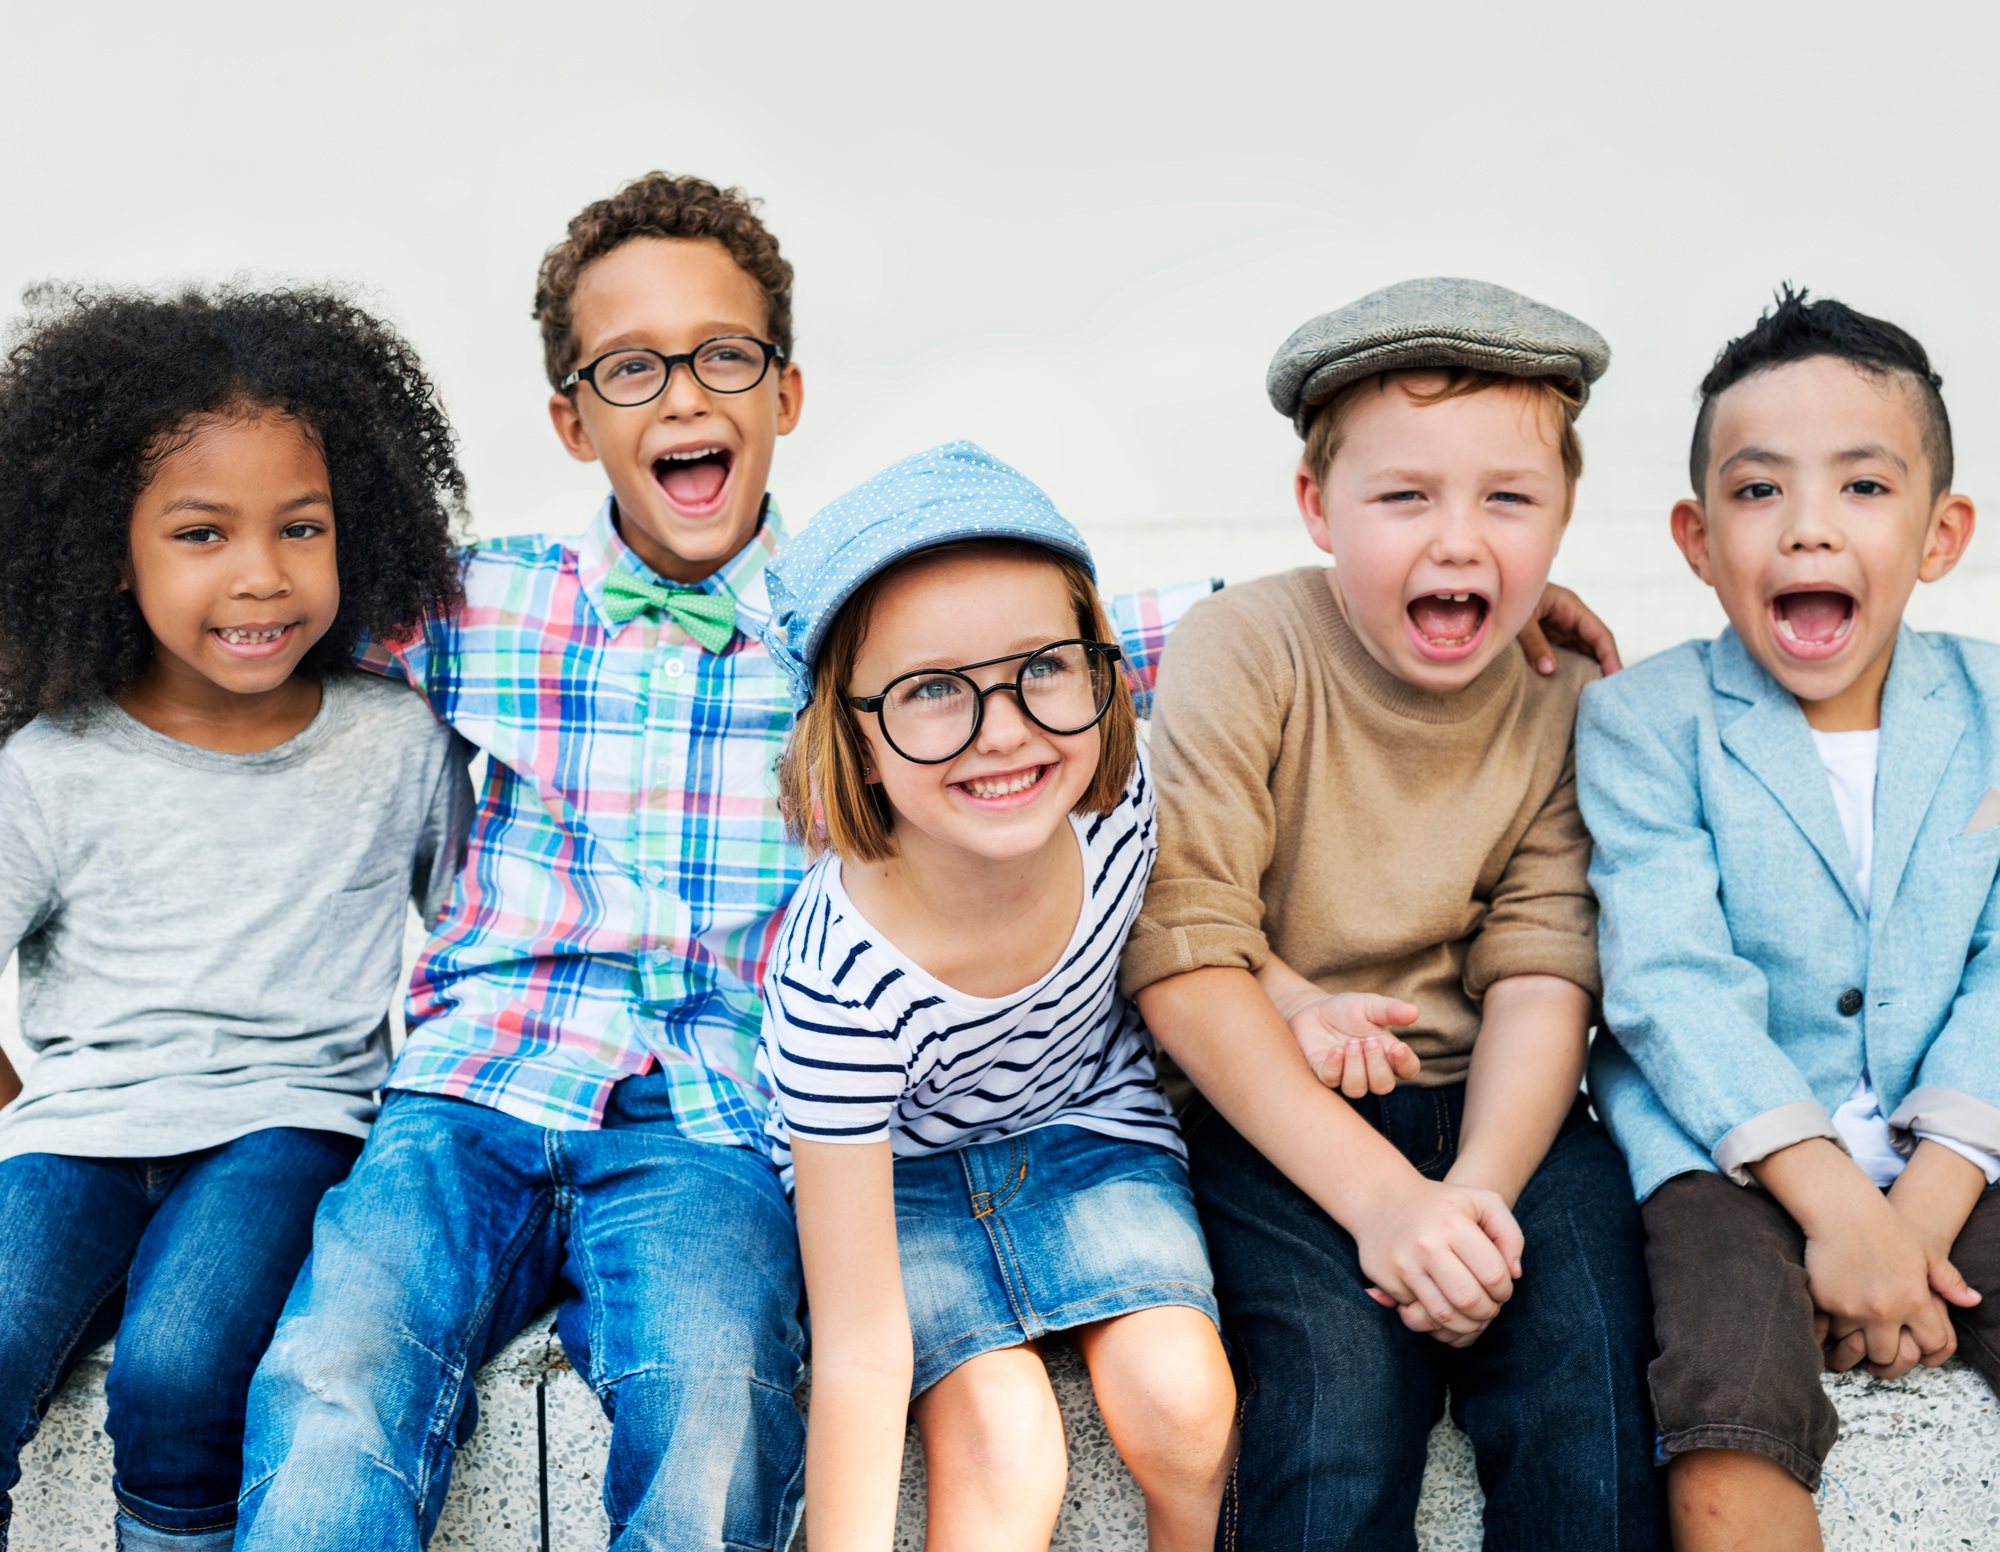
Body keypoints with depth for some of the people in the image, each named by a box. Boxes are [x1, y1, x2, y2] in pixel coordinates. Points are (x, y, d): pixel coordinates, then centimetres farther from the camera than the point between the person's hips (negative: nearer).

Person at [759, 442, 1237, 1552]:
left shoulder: (1121, 789, -25)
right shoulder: (840, 982, -36)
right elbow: (859, 1352, -32)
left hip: (1086, 1121, 3)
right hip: (892, 1168, -3)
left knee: (1179, 1400, -17)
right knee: (1001, 1441, -24)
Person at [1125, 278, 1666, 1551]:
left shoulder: (1565, 702, 3)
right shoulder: (1244, 650, -10)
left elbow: (1543, 973, -2)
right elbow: (1183, 962, -16)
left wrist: (1477, 1188, -22)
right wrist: (1380, 1194, -24)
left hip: (1493, 1106, 3)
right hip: (1272, 1110, -3)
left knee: (1589, 1359, -22)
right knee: (1342, 1374, -26)